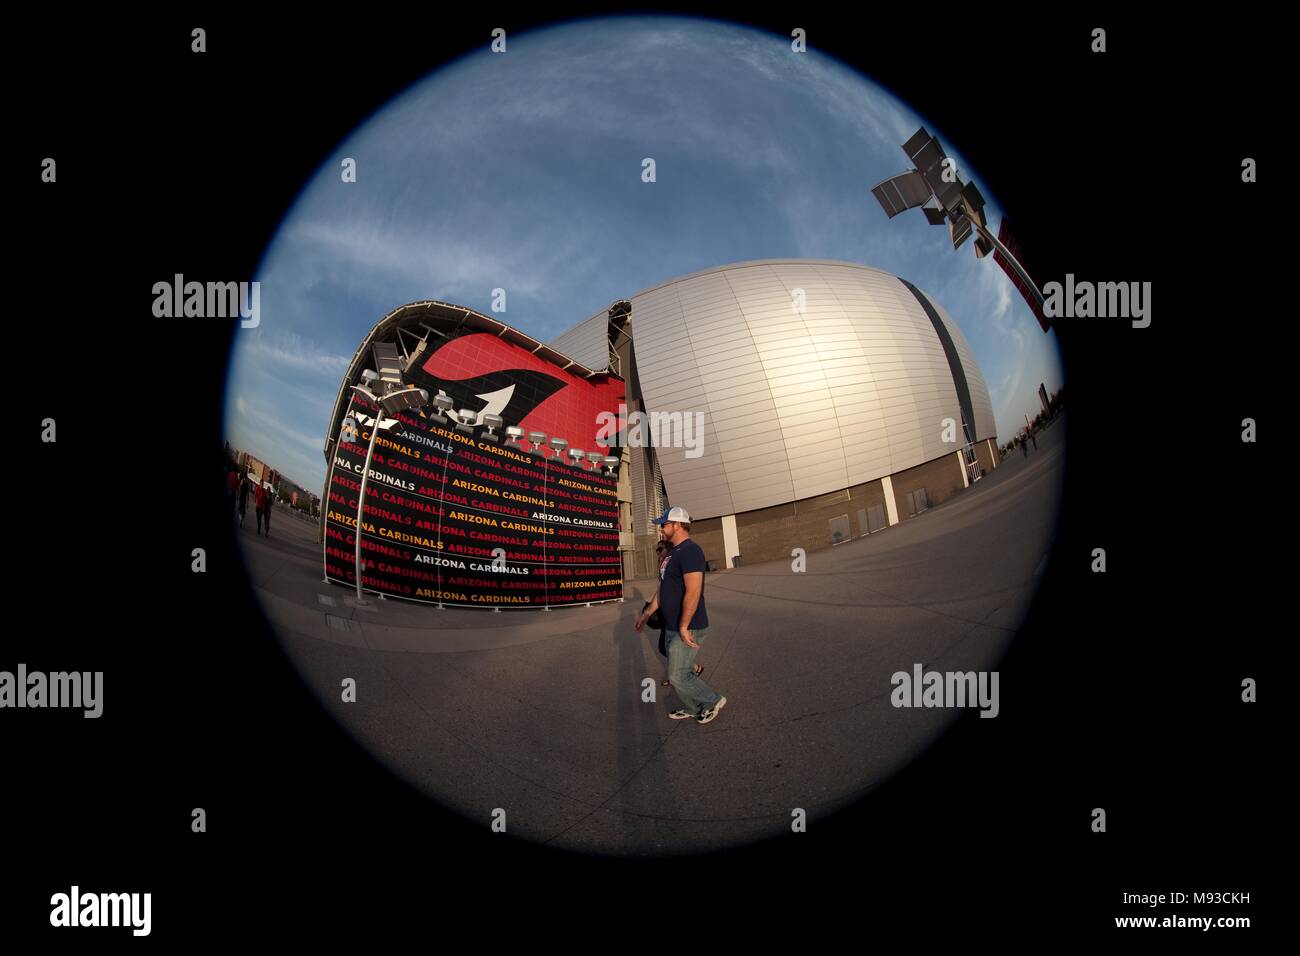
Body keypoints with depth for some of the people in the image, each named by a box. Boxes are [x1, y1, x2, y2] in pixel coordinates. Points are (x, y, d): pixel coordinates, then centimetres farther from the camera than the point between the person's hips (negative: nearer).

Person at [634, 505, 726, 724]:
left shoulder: (690, 551, -20)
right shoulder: (673, 552, 13)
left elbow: (693, 592, -26)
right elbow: (664, 588, 23)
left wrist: (684, 627, -25)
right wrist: (648, 613, 23)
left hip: (688, 629, -10)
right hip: (673, 628, 10)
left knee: (678, 677, -4)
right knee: (680, 673, 16)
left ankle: (713, 701, 13)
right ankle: (691, 708, 30)